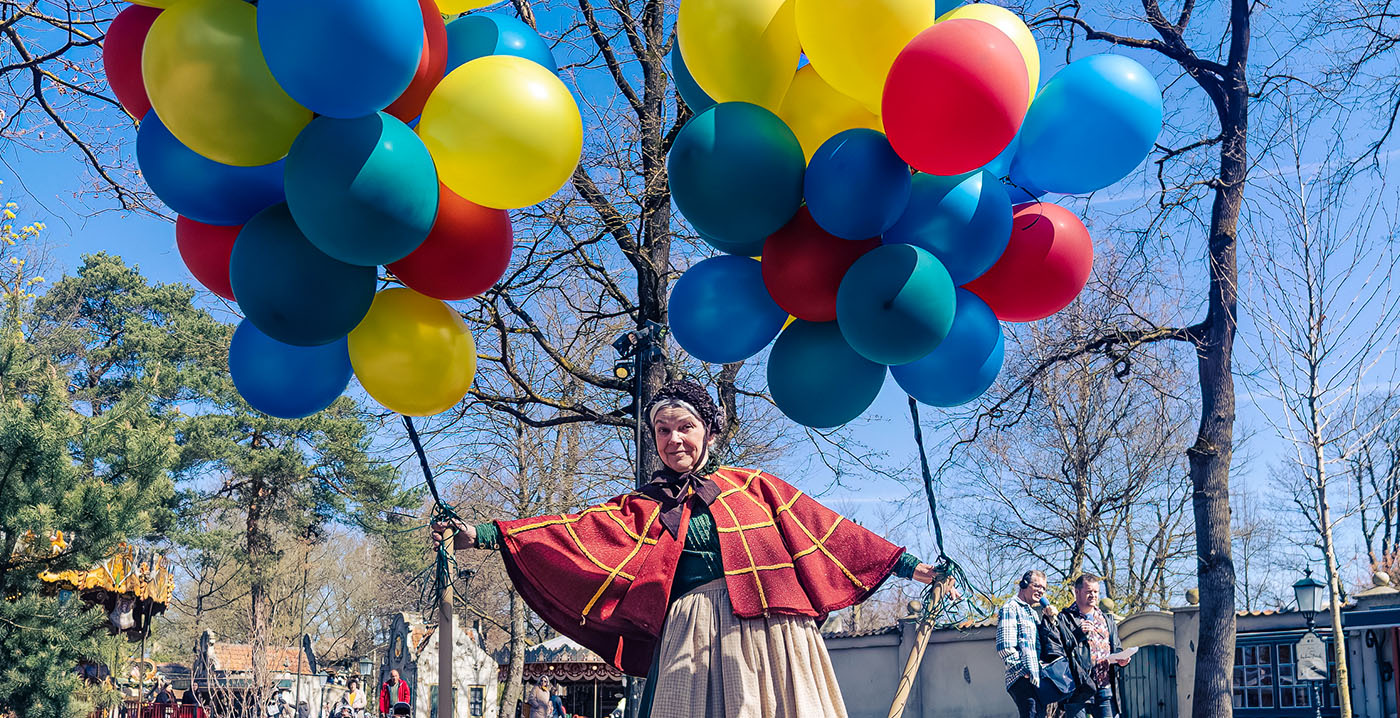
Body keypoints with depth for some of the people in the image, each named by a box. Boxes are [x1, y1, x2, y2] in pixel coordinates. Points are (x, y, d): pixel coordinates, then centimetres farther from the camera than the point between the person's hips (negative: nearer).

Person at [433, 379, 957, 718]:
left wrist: (907, 565, 10)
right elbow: (576, 533, 5)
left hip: (768, 632, 0)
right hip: (694, 640, 0)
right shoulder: (642, 508, 15)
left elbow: (825, 532, 14)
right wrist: (482, 536, -6)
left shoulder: (754, 487, 15)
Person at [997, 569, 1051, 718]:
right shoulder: (1010, 608, -3)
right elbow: (1005, 648, -13)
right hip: (1023, 680, -9)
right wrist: (1026, 672, -16)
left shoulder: (1033, 613, 26)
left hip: (1037, 680, 9)